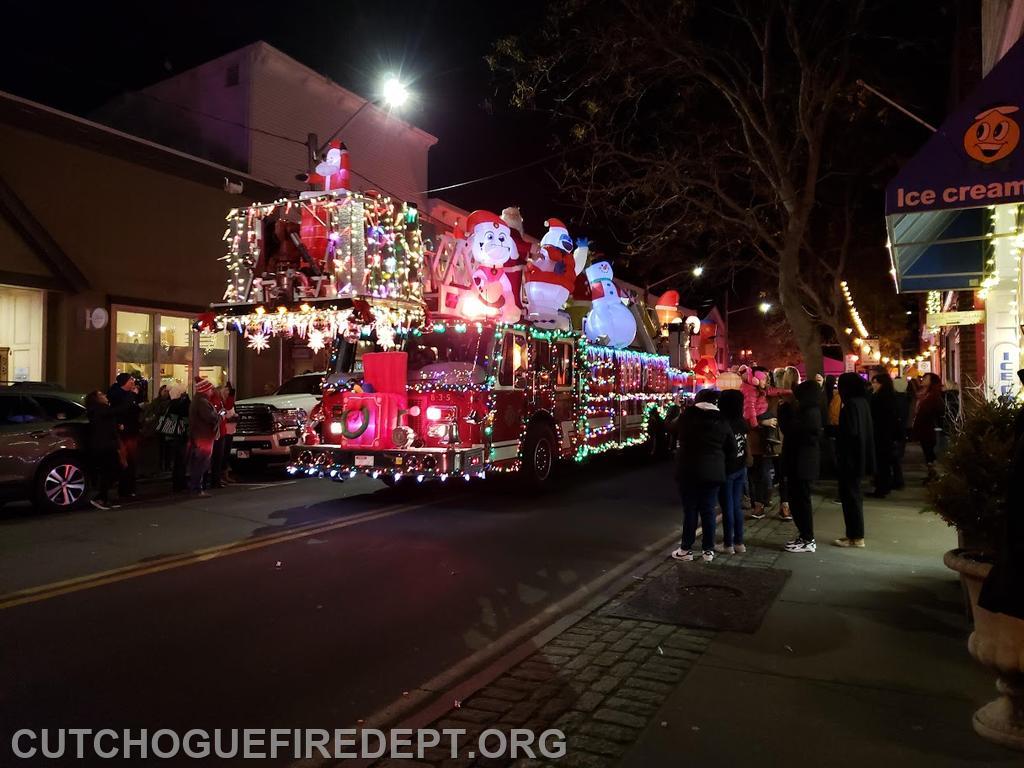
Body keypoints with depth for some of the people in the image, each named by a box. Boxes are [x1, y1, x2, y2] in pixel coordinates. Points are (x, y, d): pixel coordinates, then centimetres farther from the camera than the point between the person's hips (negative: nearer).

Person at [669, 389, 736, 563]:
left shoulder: (687, 415, -5)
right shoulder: (722, 420, 1)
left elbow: (671, 426, 15)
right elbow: (731, 448, 6)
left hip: (689, 471, -2)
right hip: (713, 472, 2)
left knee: (690, 509, 4)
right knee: (708, 510, 8)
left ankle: (686, 549, 8)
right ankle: (708, 550, 12)